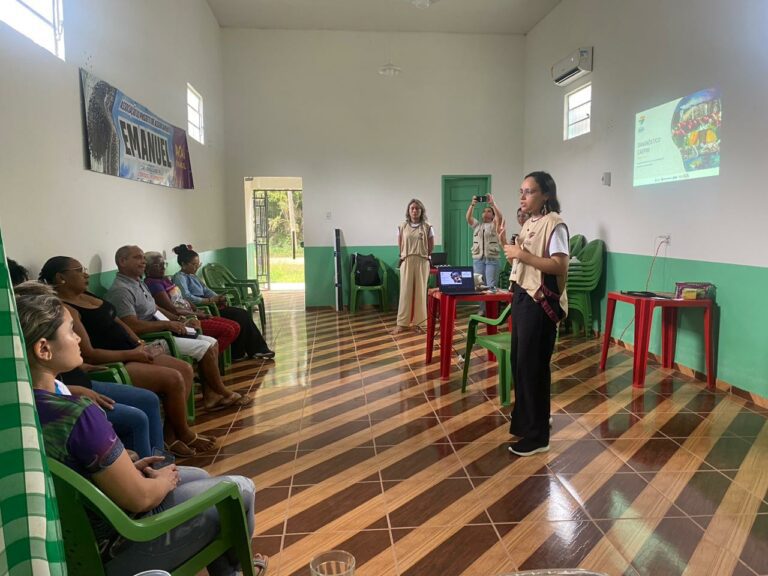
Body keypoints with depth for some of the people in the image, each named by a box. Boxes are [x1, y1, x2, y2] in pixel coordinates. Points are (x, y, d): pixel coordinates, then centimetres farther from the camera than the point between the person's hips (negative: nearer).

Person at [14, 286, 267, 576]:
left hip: (79, 533, 9)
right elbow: (139, 498, -25)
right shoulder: (77, 415, -34)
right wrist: (166, 480, -5)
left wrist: (127, 468, 2)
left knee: (199, 476, 24)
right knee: (241, 489, 6)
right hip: (114, 547, -8)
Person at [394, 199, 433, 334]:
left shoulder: (427, 227, 1)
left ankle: (419, 322, 12)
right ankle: (402, 323, 3)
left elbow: (431, 247, 8)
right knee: (405, 291, -1)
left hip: (422, 262, 0)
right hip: (406, 262, 1)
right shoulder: (402, 227, 4)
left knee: (420, 291, 3)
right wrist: (406, 255, 10)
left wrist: (422, 255, 10)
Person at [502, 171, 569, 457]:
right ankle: (524, 421, 32)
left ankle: (537, 436, 11)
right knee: (519, 361, 15)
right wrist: (508, 246, 3)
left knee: (533, 366, -2)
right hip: (522, 296, 9)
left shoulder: (554, 223, -14)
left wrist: (523, 255, -22)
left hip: (541, 302, -9)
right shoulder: (529, 223, 14)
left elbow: (560, 266, -22)